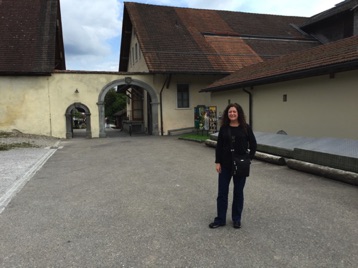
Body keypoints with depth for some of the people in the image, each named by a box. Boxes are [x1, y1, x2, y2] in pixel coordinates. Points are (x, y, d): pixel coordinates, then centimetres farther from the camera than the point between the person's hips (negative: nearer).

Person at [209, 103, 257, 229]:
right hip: (225, 165, 2)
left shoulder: (246, 128, -5)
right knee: (222, 192, 6)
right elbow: (219, 146, 2)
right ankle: (220, 219, 20)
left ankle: (236, 219, 27)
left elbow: (253, 145, 0)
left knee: (238, 192, 11)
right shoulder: (223, 128, 0)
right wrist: (217, 162, -3)